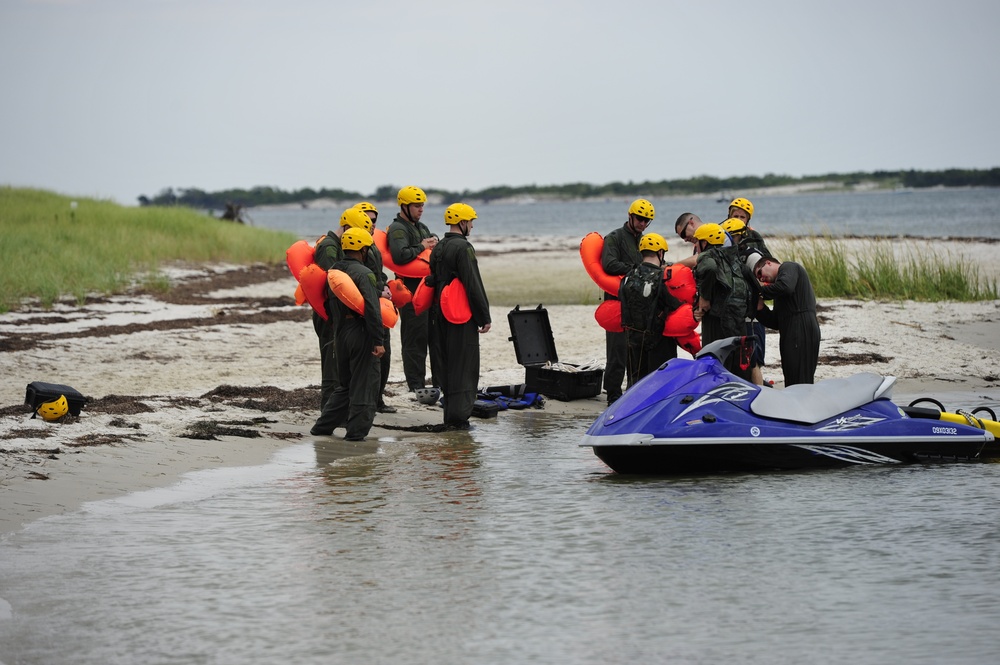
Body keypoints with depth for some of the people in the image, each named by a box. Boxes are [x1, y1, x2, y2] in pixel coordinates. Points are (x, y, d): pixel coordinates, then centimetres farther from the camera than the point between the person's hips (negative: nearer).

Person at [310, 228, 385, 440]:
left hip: (341, 335, 8)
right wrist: (378, 341, -20)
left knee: (345, 385, 20)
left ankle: (323, 426, 19)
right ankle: (356, 432, 1)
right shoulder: (363, 274, -14)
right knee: (363, 385, 1)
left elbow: (329, 305, 18)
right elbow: (372, 310, -21)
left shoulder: (333, 272, 10)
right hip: (361, 335, -8)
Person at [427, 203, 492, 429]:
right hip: (462, 317, -9)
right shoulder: (463, 247, -14)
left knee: (446, 366, 12)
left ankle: (451, 414, 17)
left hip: (441, 316, 9)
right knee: (463, 366, -5)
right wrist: (484, 317, -13)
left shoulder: (438, 248, 13)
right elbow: (473, 285, -17)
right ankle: (458, 416, -7)